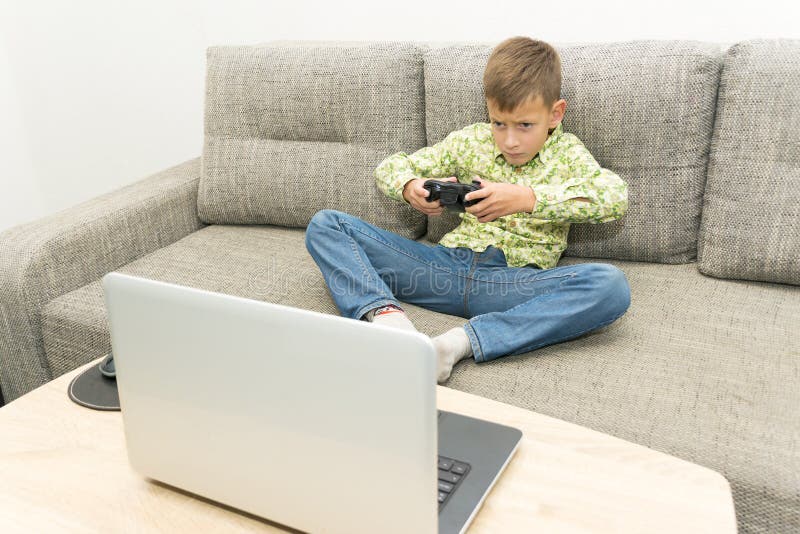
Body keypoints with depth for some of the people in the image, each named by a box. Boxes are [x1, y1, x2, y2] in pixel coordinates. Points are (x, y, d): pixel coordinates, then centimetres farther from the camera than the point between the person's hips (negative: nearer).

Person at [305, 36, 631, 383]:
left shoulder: (567, 153, 6)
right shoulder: (470, 141, 12)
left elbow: (616, 196, -14)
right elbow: (391, 167, 17)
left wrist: (528, 197, -25)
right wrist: (410, 188, -9)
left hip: (517, 281, -2)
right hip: (449, 263, 3)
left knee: (611, 286, -33)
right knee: (325, 225, -5)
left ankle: (461, 341, -39)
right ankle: (387, 314, -32)